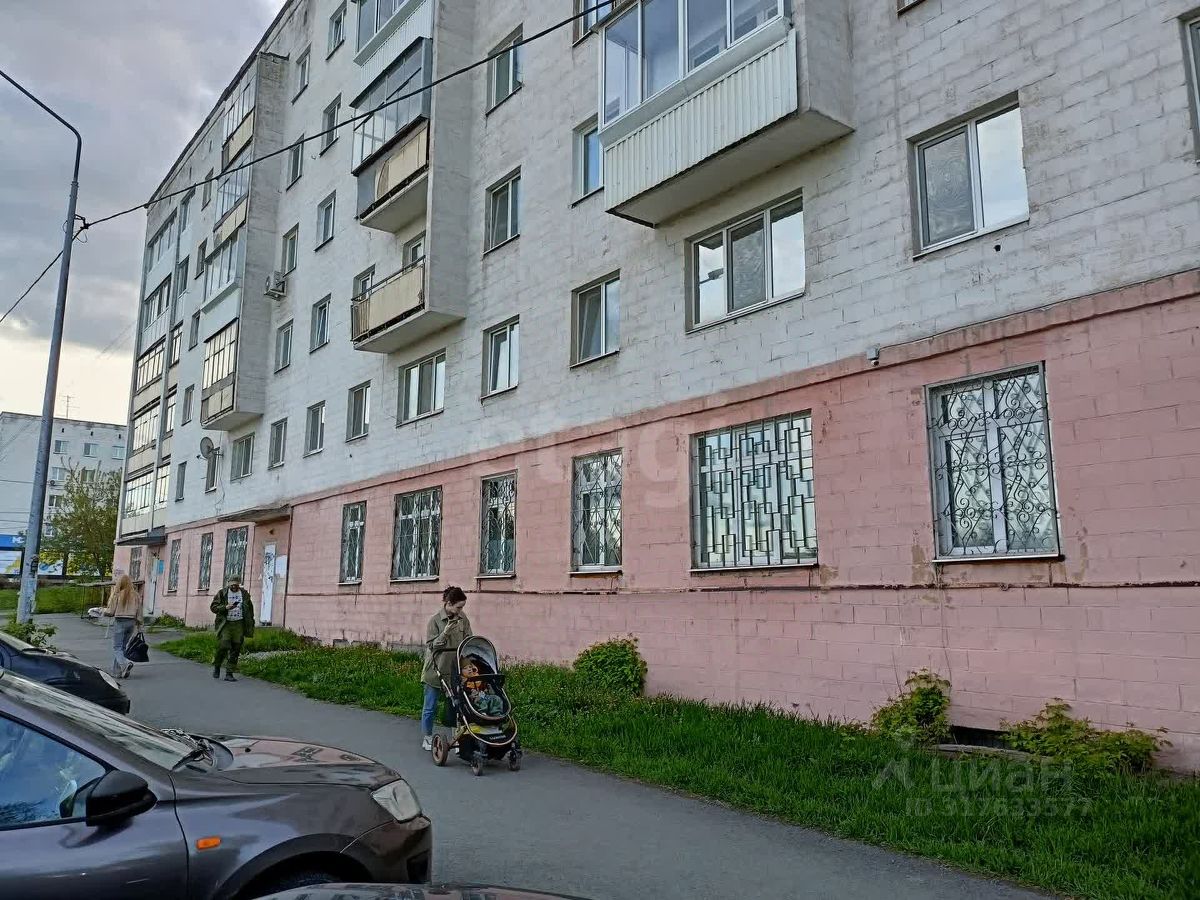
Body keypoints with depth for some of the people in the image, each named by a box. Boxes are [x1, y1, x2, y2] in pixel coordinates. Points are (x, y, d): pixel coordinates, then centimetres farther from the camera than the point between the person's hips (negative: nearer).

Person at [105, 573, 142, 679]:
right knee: (122, 646, 15)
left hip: (120, 622, -5)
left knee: (117, 647, -2)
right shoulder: (136, 595, 4)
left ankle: (125, 663, -27)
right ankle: (118, 670, 16)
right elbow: (139, 612, 6)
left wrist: (104, 609, 17)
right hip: (131, 622, 5)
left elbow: (111, 611, -5)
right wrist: (139, 625, 14)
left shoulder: (117, 595, -9)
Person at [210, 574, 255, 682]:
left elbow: (250, 609, 18)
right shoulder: (222, 593, 4)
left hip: (239, 625, 2)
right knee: (223, 646, -10)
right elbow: (213, 606, 0)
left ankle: (229, 673, 6)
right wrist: (225, 607, -17)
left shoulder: (244, 593, 11)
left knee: (235, 649, 0)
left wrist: (250, 624, 13)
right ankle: (216, 666, 17)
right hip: (225, 624, -2)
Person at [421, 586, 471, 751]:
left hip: (456, 669, 3)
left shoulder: (463, 620, 3)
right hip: (436, 670, -3)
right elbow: (430, 646, -9)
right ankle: (427, 738, 19)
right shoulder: (435, 620, -9)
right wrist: (445, 634, -23)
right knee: (430, 706, 7)